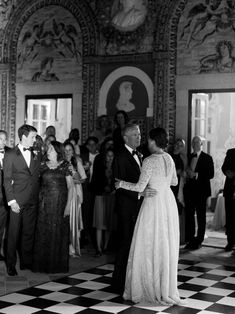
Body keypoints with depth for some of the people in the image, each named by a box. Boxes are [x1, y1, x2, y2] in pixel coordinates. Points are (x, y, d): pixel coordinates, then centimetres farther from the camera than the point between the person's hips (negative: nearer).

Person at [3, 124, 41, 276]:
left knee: (29, 232, 10)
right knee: (14, 233, 2)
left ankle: (26, 262, 21)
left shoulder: (36, 154, 9)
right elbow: (7, 180, -5)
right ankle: (11, 264, 12)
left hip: (33, 200, 4)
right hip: (18, 200, -4)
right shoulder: (10, 155, -3)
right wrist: (11, 200, -10)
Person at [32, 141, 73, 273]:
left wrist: (68, 205, -10)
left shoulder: (65, 165, 0)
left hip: (60, 203, -2)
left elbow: (70, 187, -2)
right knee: (43, 232, 2)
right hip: (45, 203, 2)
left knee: (59, 233, 2)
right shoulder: (43, 166, 7)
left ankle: (58, 264, 14)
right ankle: (43, 263, 12)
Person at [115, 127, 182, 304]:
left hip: (154, 203, -7)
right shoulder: (169, 158, 5)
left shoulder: (150, 161, -16)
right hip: (169, 202, 7)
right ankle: (167, 287, 24)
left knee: (150, 246, 4)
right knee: (167, 246, 14)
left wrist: (121, 184, -4)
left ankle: (151, 288, 11)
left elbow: (140, 187, -17)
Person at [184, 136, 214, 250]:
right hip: (189, 189, 4)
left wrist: (196, 175, -16)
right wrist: (187, 173, -4)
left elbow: (210, 174, -8)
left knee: (201, 217, 1)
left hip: (201, 190, -4)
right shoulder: (188, 157, 13)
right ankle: (190, 240, 14)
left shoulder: (207, 158, -1)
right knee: (189, 215, 5)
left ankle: (199, 241, 8)